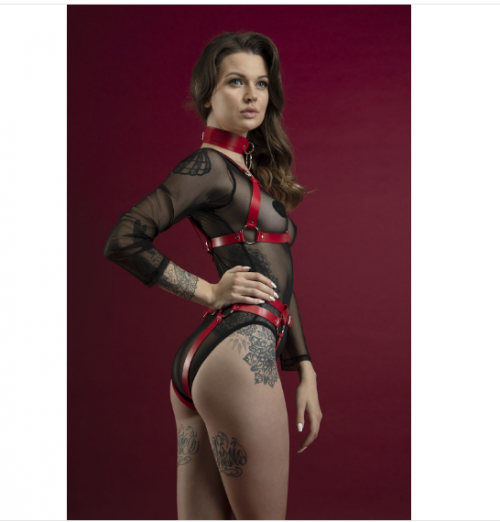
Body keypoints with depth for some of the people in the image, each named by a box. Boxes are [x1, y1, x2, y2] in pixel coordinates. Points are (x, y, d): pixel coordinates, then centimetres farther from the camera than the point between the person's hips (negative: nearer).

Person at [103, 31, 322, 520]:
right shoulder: (208, 165, -4)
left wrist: (305, 371, 18)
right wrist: (210, 291, -8)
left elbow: (275, 279, 22)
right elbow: (122, 241, -14)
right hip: (240, 352, -8)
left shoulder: (251, 171, 22)